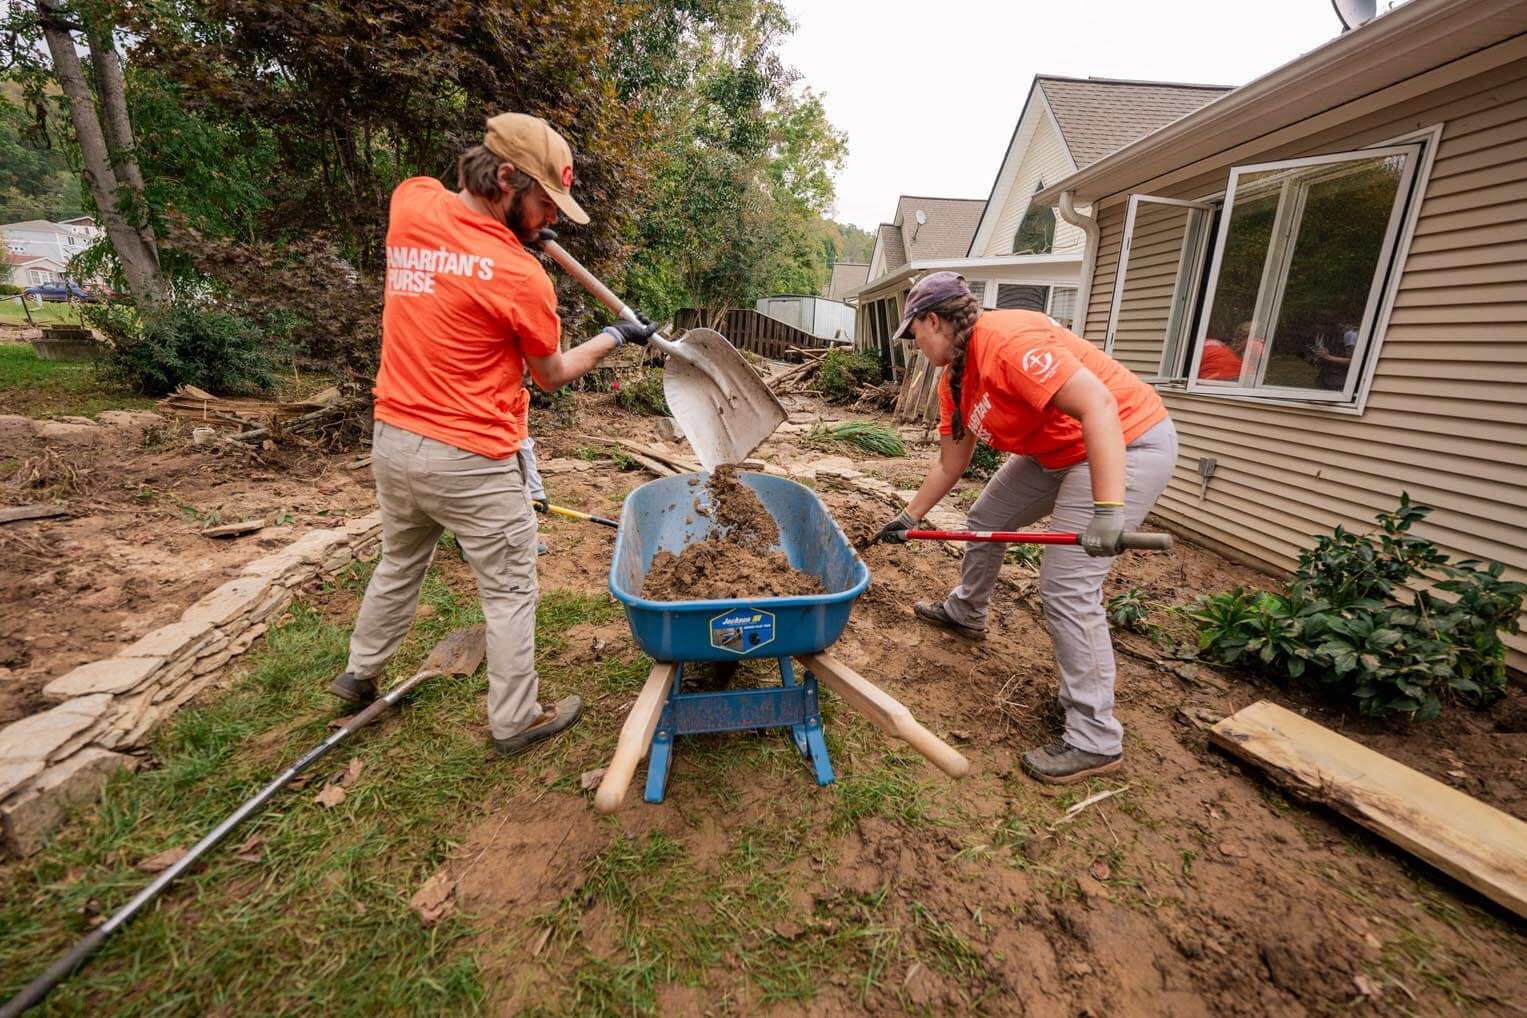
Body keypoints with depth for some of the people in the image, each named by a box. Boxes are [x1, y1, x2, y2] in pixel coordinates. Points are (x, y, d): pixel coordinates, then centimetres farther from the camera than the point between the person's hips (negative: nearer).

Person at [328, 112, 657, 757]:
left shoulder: (410, 203, -1)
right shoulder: (522, 278, -18)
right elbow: (550, 376, -2)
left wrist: (508, 223, 18)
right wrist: (614, 338, 10)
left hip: (391, 441, 7)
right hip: (470, 462, -7)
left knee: (398, 565, 28)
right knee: (510, 592, 10)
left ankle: (360, 674, 49)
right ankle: (515, 721, 24)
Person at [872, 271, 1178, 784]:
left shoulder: (1006, 340, -25)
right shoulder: (954, 380, 5)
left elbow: (1098, 404, -33)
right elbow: (949, 464, 14)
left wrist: (1107, 509, -38)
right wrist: (909, 517, 18)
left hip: (1126, 443, -10)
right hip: (1057, 451, 10)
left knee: (1066, 586, -14)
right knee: (986, 518, 19)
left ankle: (1094, 740, 0)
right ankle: (966, 611, 45)